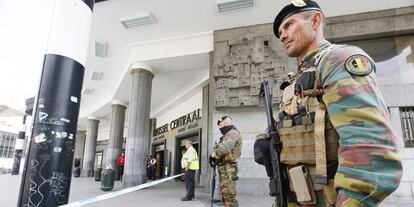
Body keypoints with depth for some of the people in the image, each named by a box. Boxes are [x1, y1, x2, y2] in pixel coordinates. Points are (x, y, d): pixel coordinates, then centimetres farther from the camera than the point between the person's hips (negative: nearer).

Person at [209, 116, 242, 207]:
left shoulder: (233, 133, -9)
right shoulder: (227, 135, 23)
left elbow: (225, 148, -24)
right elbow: (221, 148, 19)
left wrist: (214, 154, -11)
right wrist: (213, 155, 0)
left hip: (228, 168, -10)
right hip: (224, 168, 10)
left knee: (229, 194, -9)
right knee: (224, 193, 14)